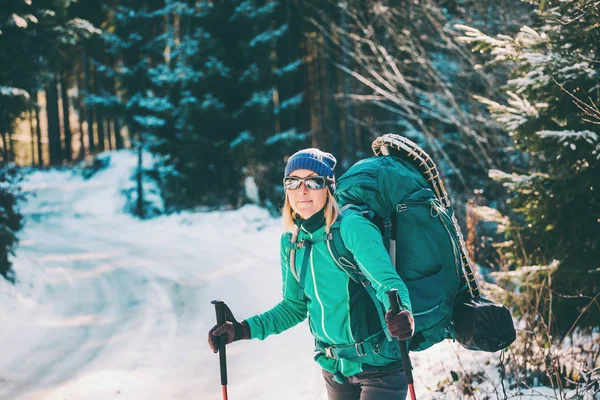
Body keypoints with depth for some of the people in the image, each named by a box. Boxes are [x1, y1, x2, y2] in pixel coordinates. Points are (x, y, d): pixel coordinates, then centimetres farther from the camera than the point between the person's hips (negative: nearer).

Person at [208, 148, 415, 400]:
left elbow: (387, 280, -29)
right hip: (335, 369, 6)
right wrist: (244, 329, 1)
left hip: (380, 365, -6)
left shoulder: (352, 228, -17)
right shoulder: (291, 242, 2)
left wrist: (401, 313, -50)